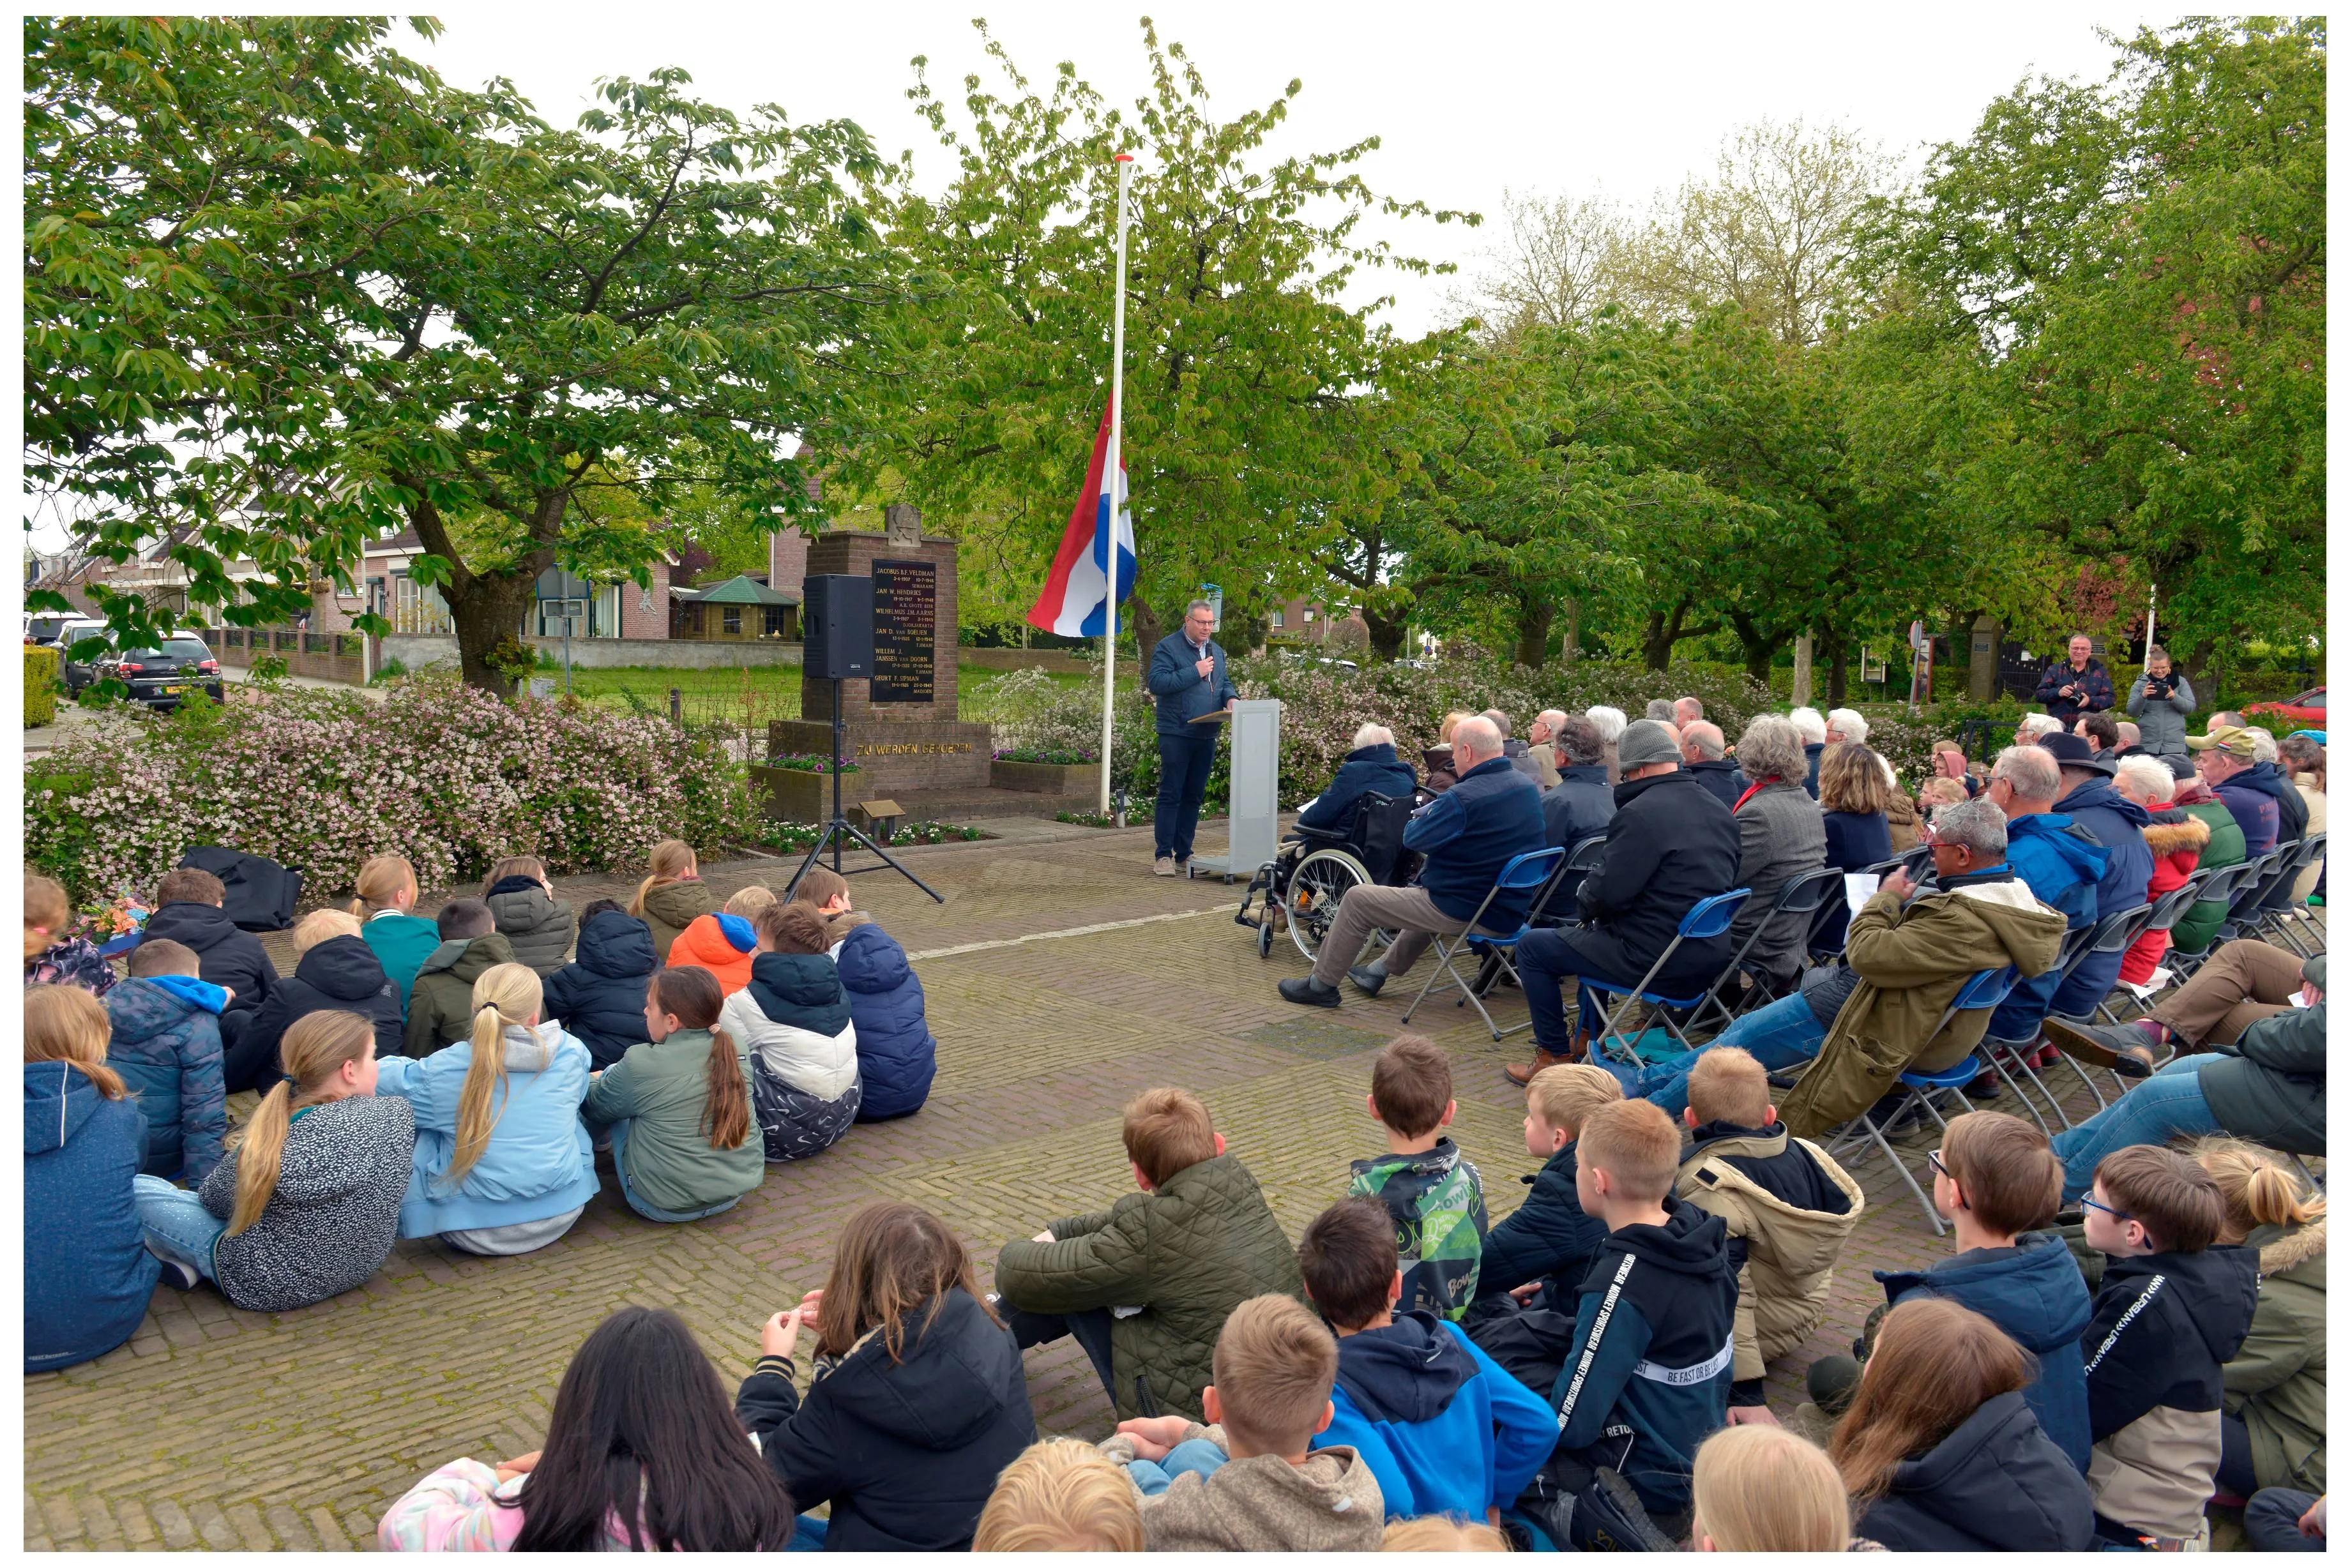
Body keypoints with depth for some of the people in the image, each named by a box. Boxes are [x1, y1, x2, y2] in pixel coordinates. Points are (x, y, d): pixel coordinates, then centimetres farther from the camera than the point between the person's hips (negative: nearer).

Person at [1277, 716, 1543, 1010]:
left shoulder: (1464, 798, -25)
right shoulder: (1529, 787, 2)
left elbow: (1413, 839, -15)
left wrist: (1423, 816, 7)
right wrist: (1439, 814, 12)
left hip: (1466, 913, -8)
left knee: (1356, 900, 4)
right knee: (1427, 898, 39)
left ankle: (1320, 985, 18)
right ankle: (1379, 971, 46)